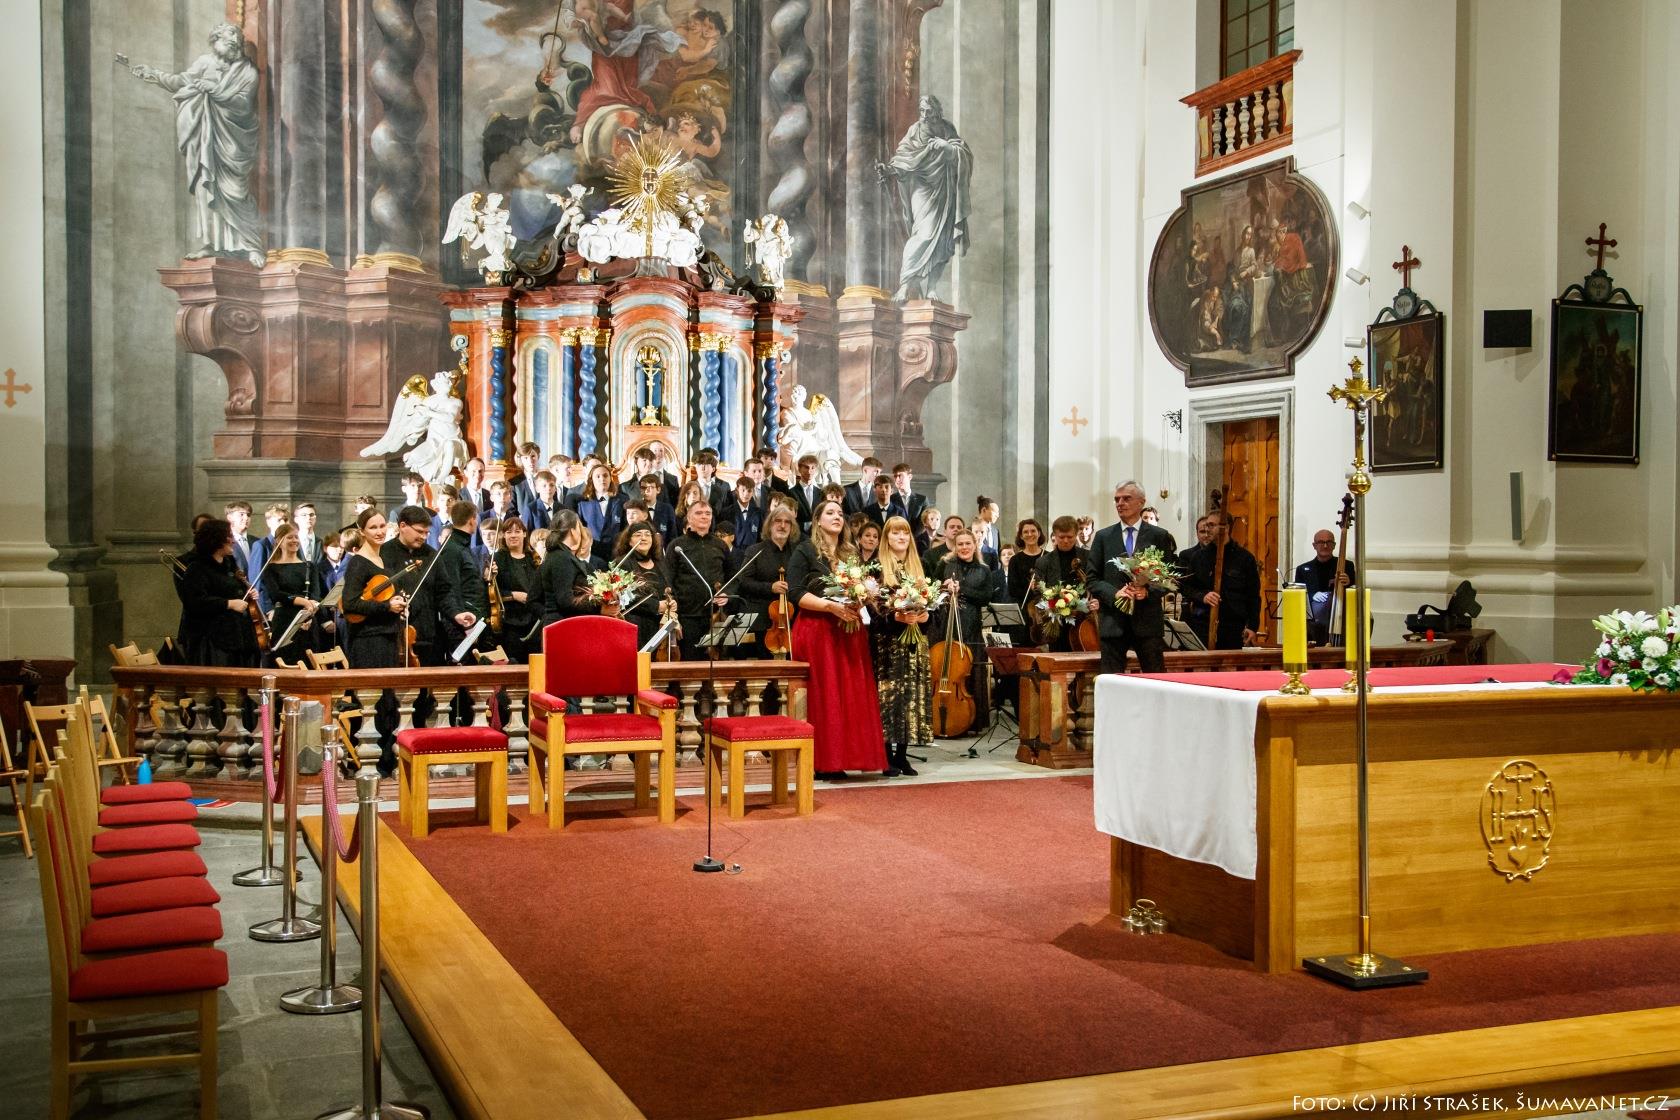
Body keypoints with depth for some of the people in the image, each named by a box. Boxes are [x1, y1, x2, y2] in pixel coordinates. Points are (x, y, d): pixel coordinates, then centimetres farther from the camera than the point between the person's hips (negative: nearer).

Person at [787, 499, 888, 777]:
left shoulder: (851, 553, 19)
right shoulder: (805, 551, 0)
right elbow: (796, 593, -9)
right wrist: (831, 606, -19)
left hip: (849, 630, 6)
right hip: (816, 630, -6)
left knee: (852, 694, 0)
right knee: (821, 695, -6)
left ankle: (839, 759, 5)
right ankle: (819, 761, -2)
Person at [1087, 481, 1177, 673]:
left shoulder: (1159, 536, 7)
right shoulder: (1103, 537, 9)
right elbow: (1092, 580, 7)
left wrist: (1149, 591, -12)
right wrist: (1114, 593, -11)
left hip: (1147, 621, -1)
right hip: (1113, 621, 1)